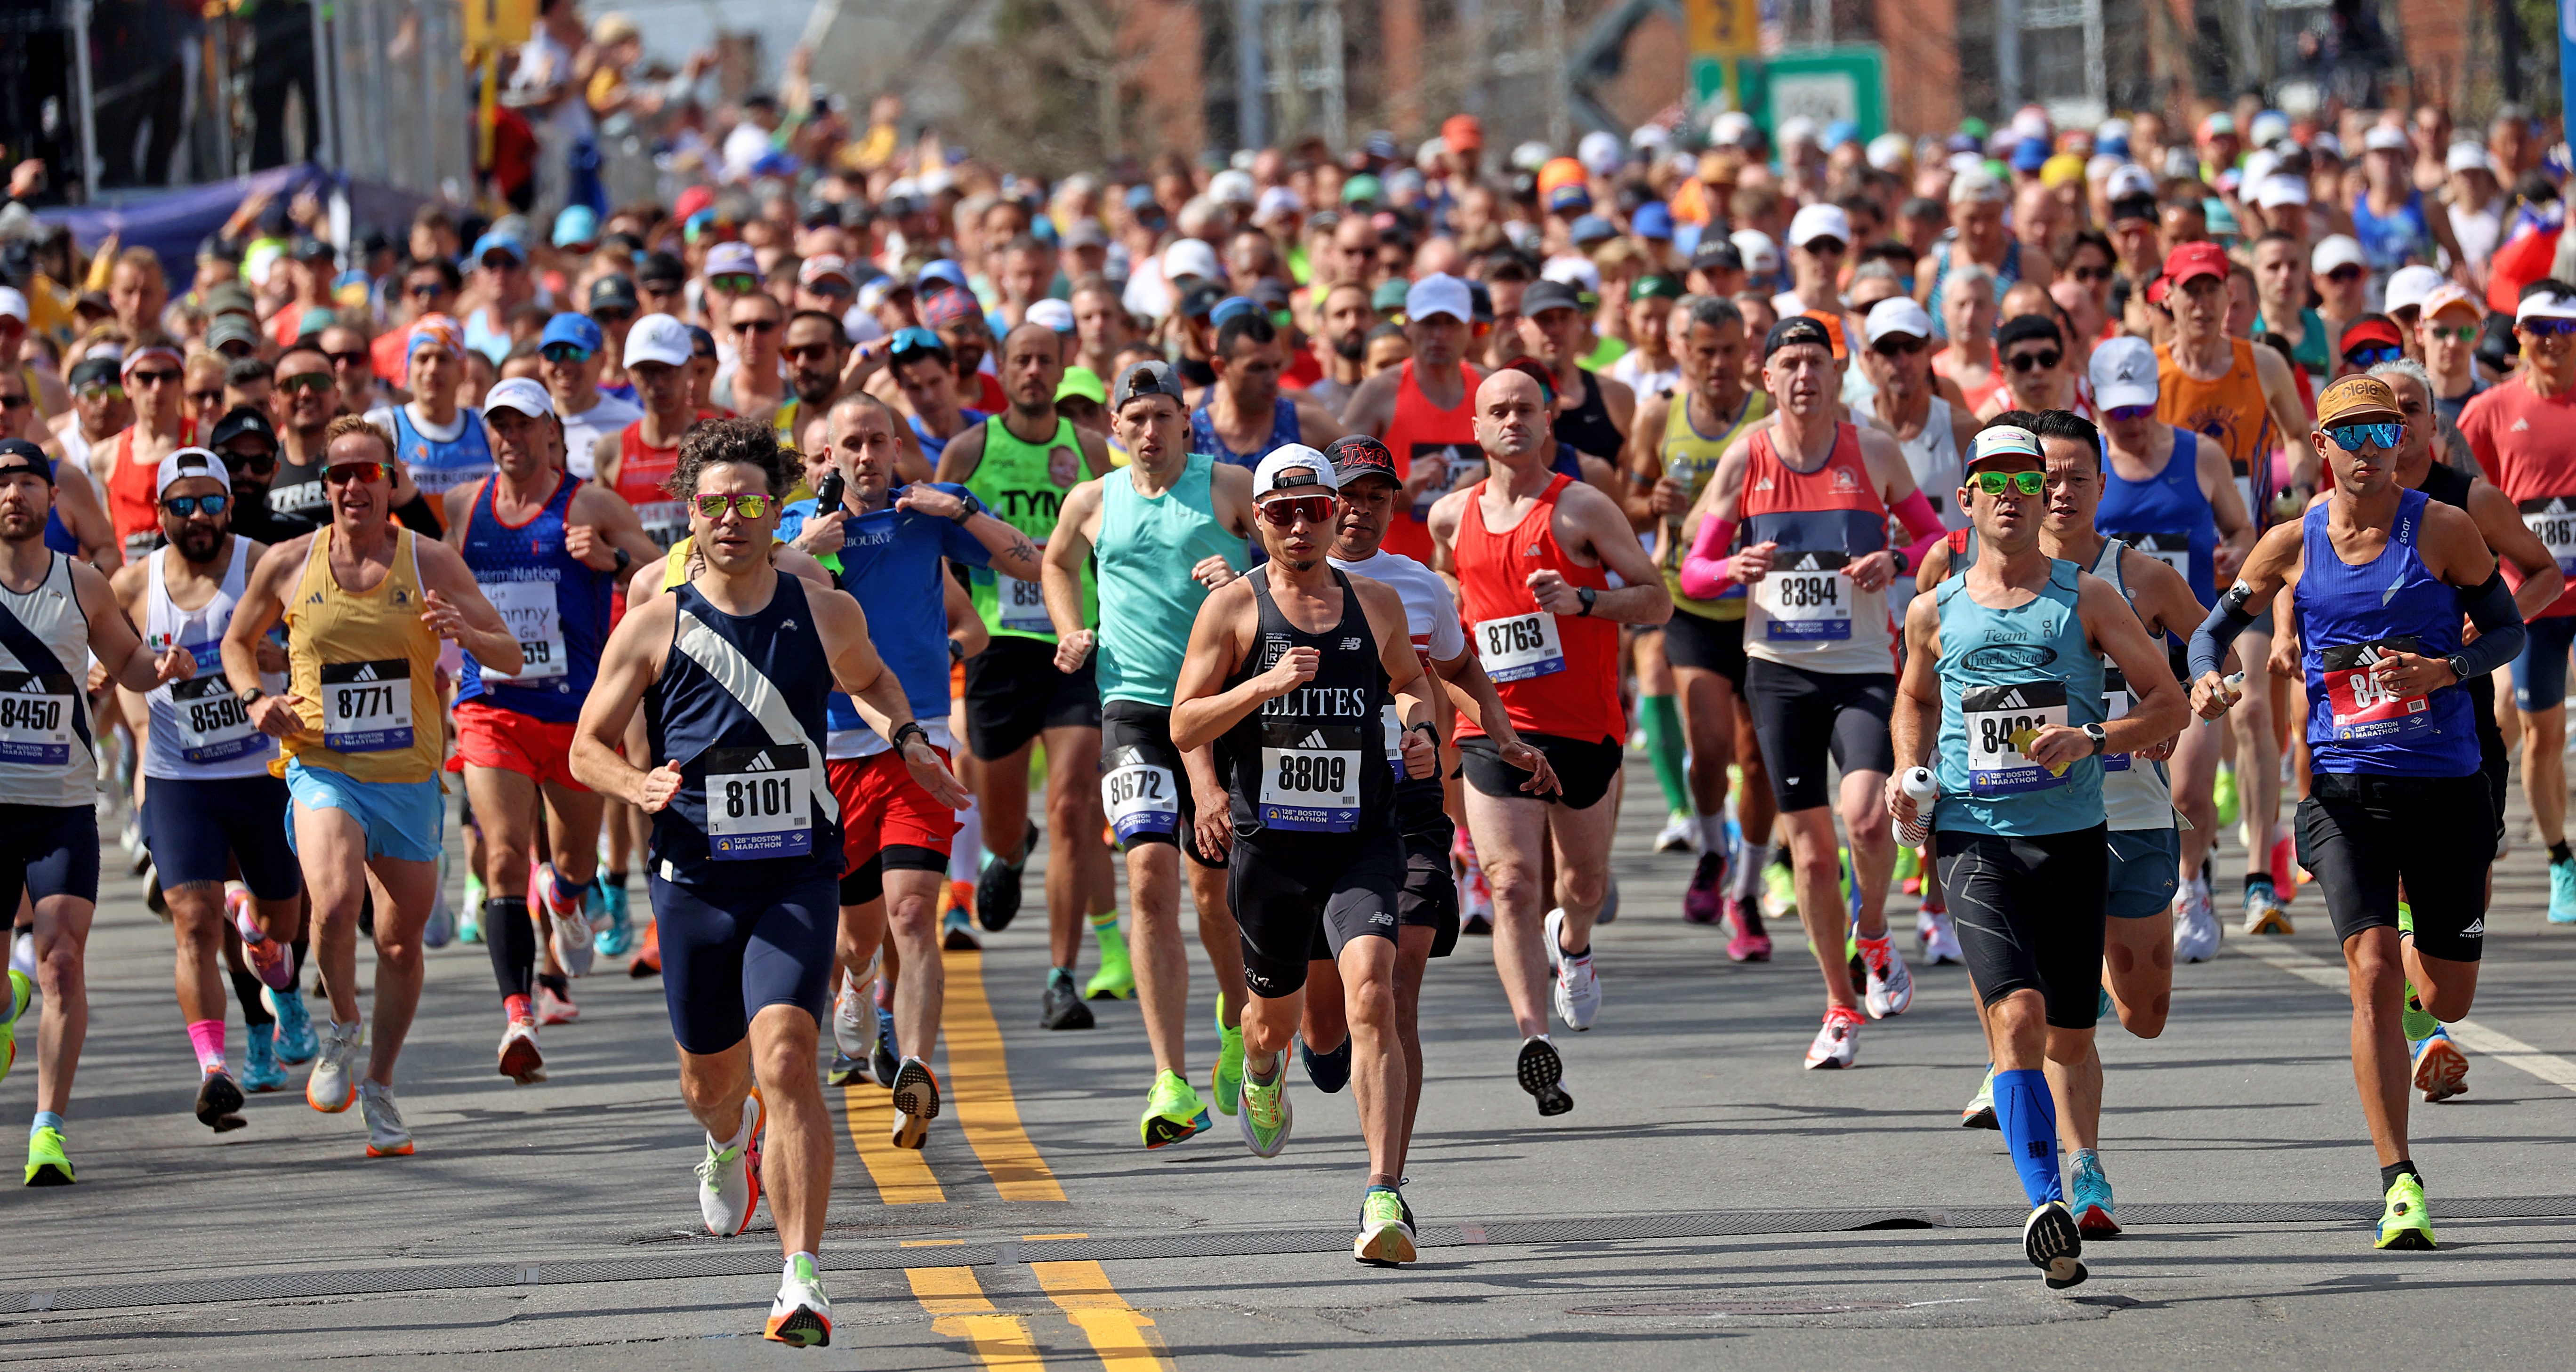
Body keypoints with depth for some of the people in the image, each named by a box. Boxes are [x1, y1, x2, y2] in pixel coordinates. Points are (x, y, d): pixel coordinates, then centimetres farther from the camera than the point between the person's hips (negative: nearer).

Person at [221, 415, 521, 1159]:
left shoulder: (431, 562, -2)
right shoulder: (288, 564, -1)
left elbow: (512, 658, 0)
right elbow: (237, 642, 17)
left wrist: (465, 633, -22)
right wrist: (255, 698, -4)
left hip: (409, 776, 2)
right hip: (322, 769, -2)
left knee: (402, 942, 8)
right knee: (335, 901, -28)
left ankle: (380, 1089, 29)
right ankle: (343, 1030, 0)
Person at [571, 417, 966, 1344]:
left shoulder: (826, 617, 2)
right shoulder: (653, 629, -1)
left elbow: (869, 681, 25)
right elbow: (587, 748, 5)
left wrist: (905, 739, 6)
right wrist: (637, 786, -17)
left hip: (798, 876, -2)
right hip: (695, 879, 2)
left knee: (785, 1055, -21)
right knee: (711, 1073, 17)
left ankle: (804, 1282, -23)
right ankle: (729, 1143, 58)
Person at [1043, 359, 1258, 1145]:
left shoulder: (1230, 488, 2)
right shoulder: (1092, 504, 9)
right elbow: (1058, 563, 29)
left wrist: (1247, 585, -17)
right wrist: (1071, 633, 12)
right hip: (1134, 705, 1)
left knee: (1216, 889, 7)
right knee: (1150, 876, -15)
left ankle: (1238, 1019, 40)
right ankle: (1173, 1086, -18)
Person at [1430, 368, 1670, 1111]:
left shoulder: (1582, 508, -3)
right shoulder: (1452, 518, 9)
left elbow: (1658, 599, -4)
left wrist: (1581, 600, -19)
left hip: (1585, 725, -1)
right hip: (1495, 728, 1)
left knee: (1584, 880, 15)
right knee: (1512, 884, -15)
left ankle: (1572, 942, 51)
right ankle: (1533, 1037, -23)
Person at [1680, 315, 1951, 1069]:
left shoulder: (1874, 452, -1)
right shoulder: (1745, 458, 1)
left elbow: (1939, 538, 8)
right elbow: (1693, 572, 5)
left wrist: (1897, 561, -13)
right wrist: (1736, 569, -17)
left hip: (1863, 666, -1)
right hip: (1780, 667, 1)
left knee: (1866, 815, -21)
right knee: (1810, 841, 3)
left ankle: (1873, 938, 10)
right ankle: (1841, 1007, 17)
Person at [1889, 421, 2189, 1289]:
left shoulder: (2086, 599, 4)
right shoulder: (1934, 614, 9)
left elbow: (2168, 702, 3)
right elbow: (1916, 702, 28)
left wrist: (2092, 741, -14)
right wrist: (1908, 771, 8)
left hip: (2072, 836, 1)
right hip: (1974, 839, -1)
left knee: (2071, 1036, 10)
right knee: (2019, 1014, -20)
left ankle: (2082, 1178, 30)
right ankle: (2046, 1204, -28)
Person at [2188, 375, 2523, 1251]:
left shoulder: (2443, 530, 0)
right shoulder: (2293, 545, 3)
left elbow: (2507, 628, 6)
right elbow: (2217, 627, 14)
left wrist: (2444, 669, -13)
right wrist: (2206, 678, -8)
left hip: (2446, 785, 0)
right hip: (2345, 790, 0)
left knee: (2448, 999, 7)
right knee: (2373, 977, -15)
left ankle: (2418, 991, 48)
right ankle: (2400, 1186, -13)